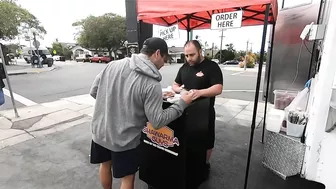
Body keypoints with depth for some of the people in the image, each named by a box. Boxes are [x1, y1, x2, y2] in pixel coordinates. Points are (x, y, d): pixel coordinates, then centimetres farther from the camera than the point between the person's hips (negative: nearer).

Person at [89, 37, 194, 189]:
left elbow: (93, 92, 1)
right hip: (124, 140, -5)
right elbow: (157, 121, -18)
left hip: (99, 131, 6)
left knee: (105, 165, 30)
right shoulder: (152, 85, -22)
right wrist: (182, 103, -9)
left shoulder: (113, 64, -7)